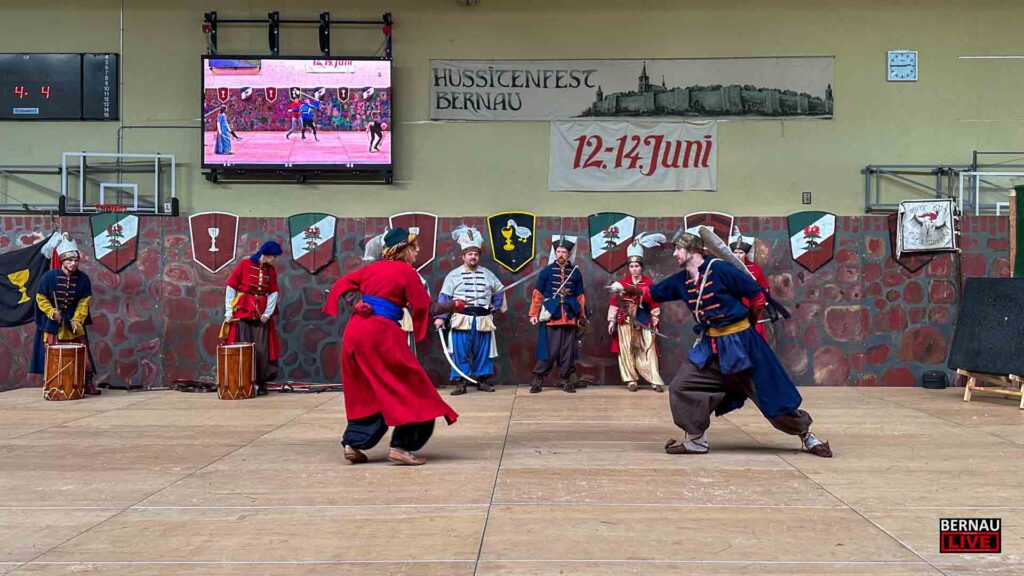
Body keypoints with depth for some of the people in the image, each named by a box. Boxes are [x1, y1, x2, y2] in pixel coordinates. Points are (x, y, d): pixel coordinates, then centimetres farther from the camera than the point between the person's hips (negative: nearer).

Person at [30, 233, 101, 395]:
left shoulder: (83, 278, -7)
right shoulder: (49, 277, -12)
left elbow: (84, 302, -3)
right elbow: (41, 298, -4)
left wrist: (77, 320, -12)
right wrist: (52, 313, -16)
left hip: (74, 321, 1)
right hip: (53, 323, -1)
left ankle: (88, 384, 6)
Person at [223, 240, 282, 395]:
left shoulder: (271, 270, 6)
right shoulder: (245, 264, -6)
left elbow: (273, 292, 6)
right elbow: (231, 287, -5)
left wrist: (268, 313, -7)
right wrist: (229, 311, -8)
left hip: (261, 314, 3)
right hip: (242, 312, -3)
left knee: (262, 349, -1)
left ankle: (261, 383, 5)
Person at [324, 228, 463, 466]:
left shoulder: (373, 268, 16)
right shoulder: (407, 272, -3)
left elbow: (343, 284, 15)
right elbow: (424, 308, -2)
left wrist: (357, 304, 4)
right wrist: (452, 306, 10)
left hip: (355, 331, 7)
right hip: (381, 334, -7)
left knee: (366, 391, 18)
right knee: (408, 388, 2)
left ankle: (353, 442, 14)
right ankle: (400, 446, -2)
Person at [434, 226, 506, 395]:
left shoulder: (487, 274, 10)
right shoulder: (453, 275, 0)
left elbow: (499, 291, 24)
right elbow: (444, 297, -2)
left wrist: (496, 307, 14)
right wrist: (440, 317, -9)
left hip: (483, 320, 3)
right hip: (462, 320, -3)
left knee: (483, 351, 7)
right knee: (460, 353, -4)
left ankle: (482, 380, 17)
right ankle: (460, 382, 1)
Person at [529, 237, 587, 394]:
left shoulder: (576, 272, 8)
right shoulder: (547, 271, 2)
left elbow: (580, 296, 12)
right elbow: (538, 294, 3)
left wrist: (582, 315, 11)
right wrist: (534, 314, 0)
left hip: (570, 316, 2)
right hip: (551, 316, -2)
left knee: (568, 350, 5)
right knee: (549, 349, -3)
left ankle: (566, 380, 13)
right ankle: (538, 379, 4)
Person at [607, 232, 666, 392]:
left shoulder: (649, 283, 2)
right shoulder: (622, 283, 2)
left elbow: (654, 304, 4)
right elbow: (614, 302, 3)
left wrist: (655, 323, 2)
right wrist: (611, 321, 0)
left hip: (644, 323, -1)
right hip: (626, 322, 1)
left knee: (649, 350, -2)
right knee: (627, 351, 2)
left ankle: (656, 381, 0)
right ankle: (631, 380, 9)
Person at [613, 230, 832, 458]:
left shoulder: (720, 269, -16)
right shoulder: (682, 281, 5)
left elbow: (758, 296, -13)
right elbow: (652, 292, 13)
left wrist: (742, 324, 0)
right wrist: (624, 288, 2)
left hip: (740, 343, -6)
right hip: (709, 345, 6)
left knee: (772, 394, 1)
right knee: (681, 387, -2)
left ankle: (807, 436, 19)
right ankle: (696, 441, 10)